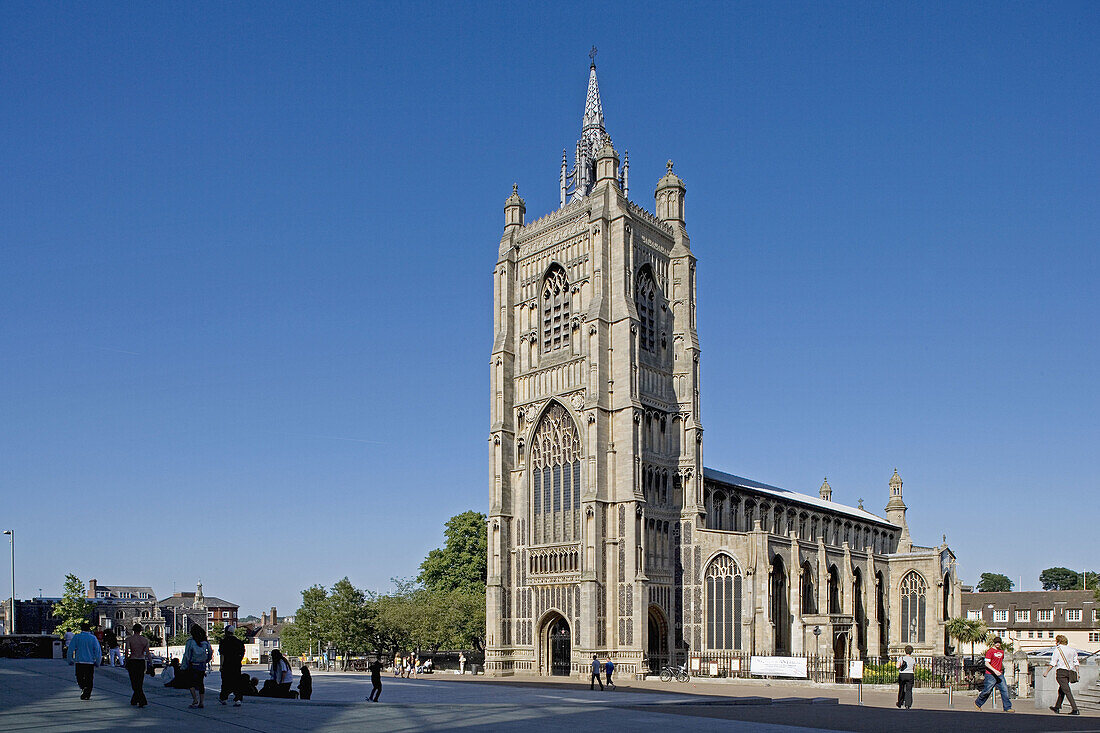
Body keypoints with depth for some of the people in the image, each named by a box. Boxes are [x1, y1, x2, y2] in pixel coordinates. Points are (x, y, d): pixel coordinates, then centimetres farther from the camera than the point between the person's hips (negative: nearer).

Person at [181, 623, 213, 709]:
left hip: (192, 666, -4)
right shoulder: (205, 641, 3)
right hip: (202, 666, 5)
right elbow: (210, 653, 9)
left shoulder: (190, 641, -10)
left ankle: (195, 700, -9)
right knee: (200, 683, 10)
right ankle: (201, 702, 9)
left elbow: (187, 655, -10)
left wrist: (183, 667, -4)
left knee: (190, 682, 5)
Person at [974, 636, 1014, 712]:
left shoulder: (1002, 651, 13)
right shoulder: (990, 651, -9)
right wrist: (994, 670, -25)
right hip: (991, 675, -6)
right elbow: (986, 663, -15)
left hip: (999, 674, 6)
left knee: (1005, 690, -4)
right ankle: (977, 703, 20)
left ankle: (1007, 707, -2)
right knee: (987, 691, 0)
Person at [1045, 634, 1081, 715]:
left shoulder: (1058, 649, -5)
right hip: (1070, 672, 7)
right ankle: (1057, 707, 30)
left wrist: (1046, 672, -1)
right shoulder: (1072, 650, 14)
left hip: (1061, 671, -7)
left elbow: (1053, 663, -7)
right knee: (1061, 690, 20)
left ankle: (1075, 709, -18)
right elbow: (1076, 663, 11)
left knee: (1067, 691, -10)